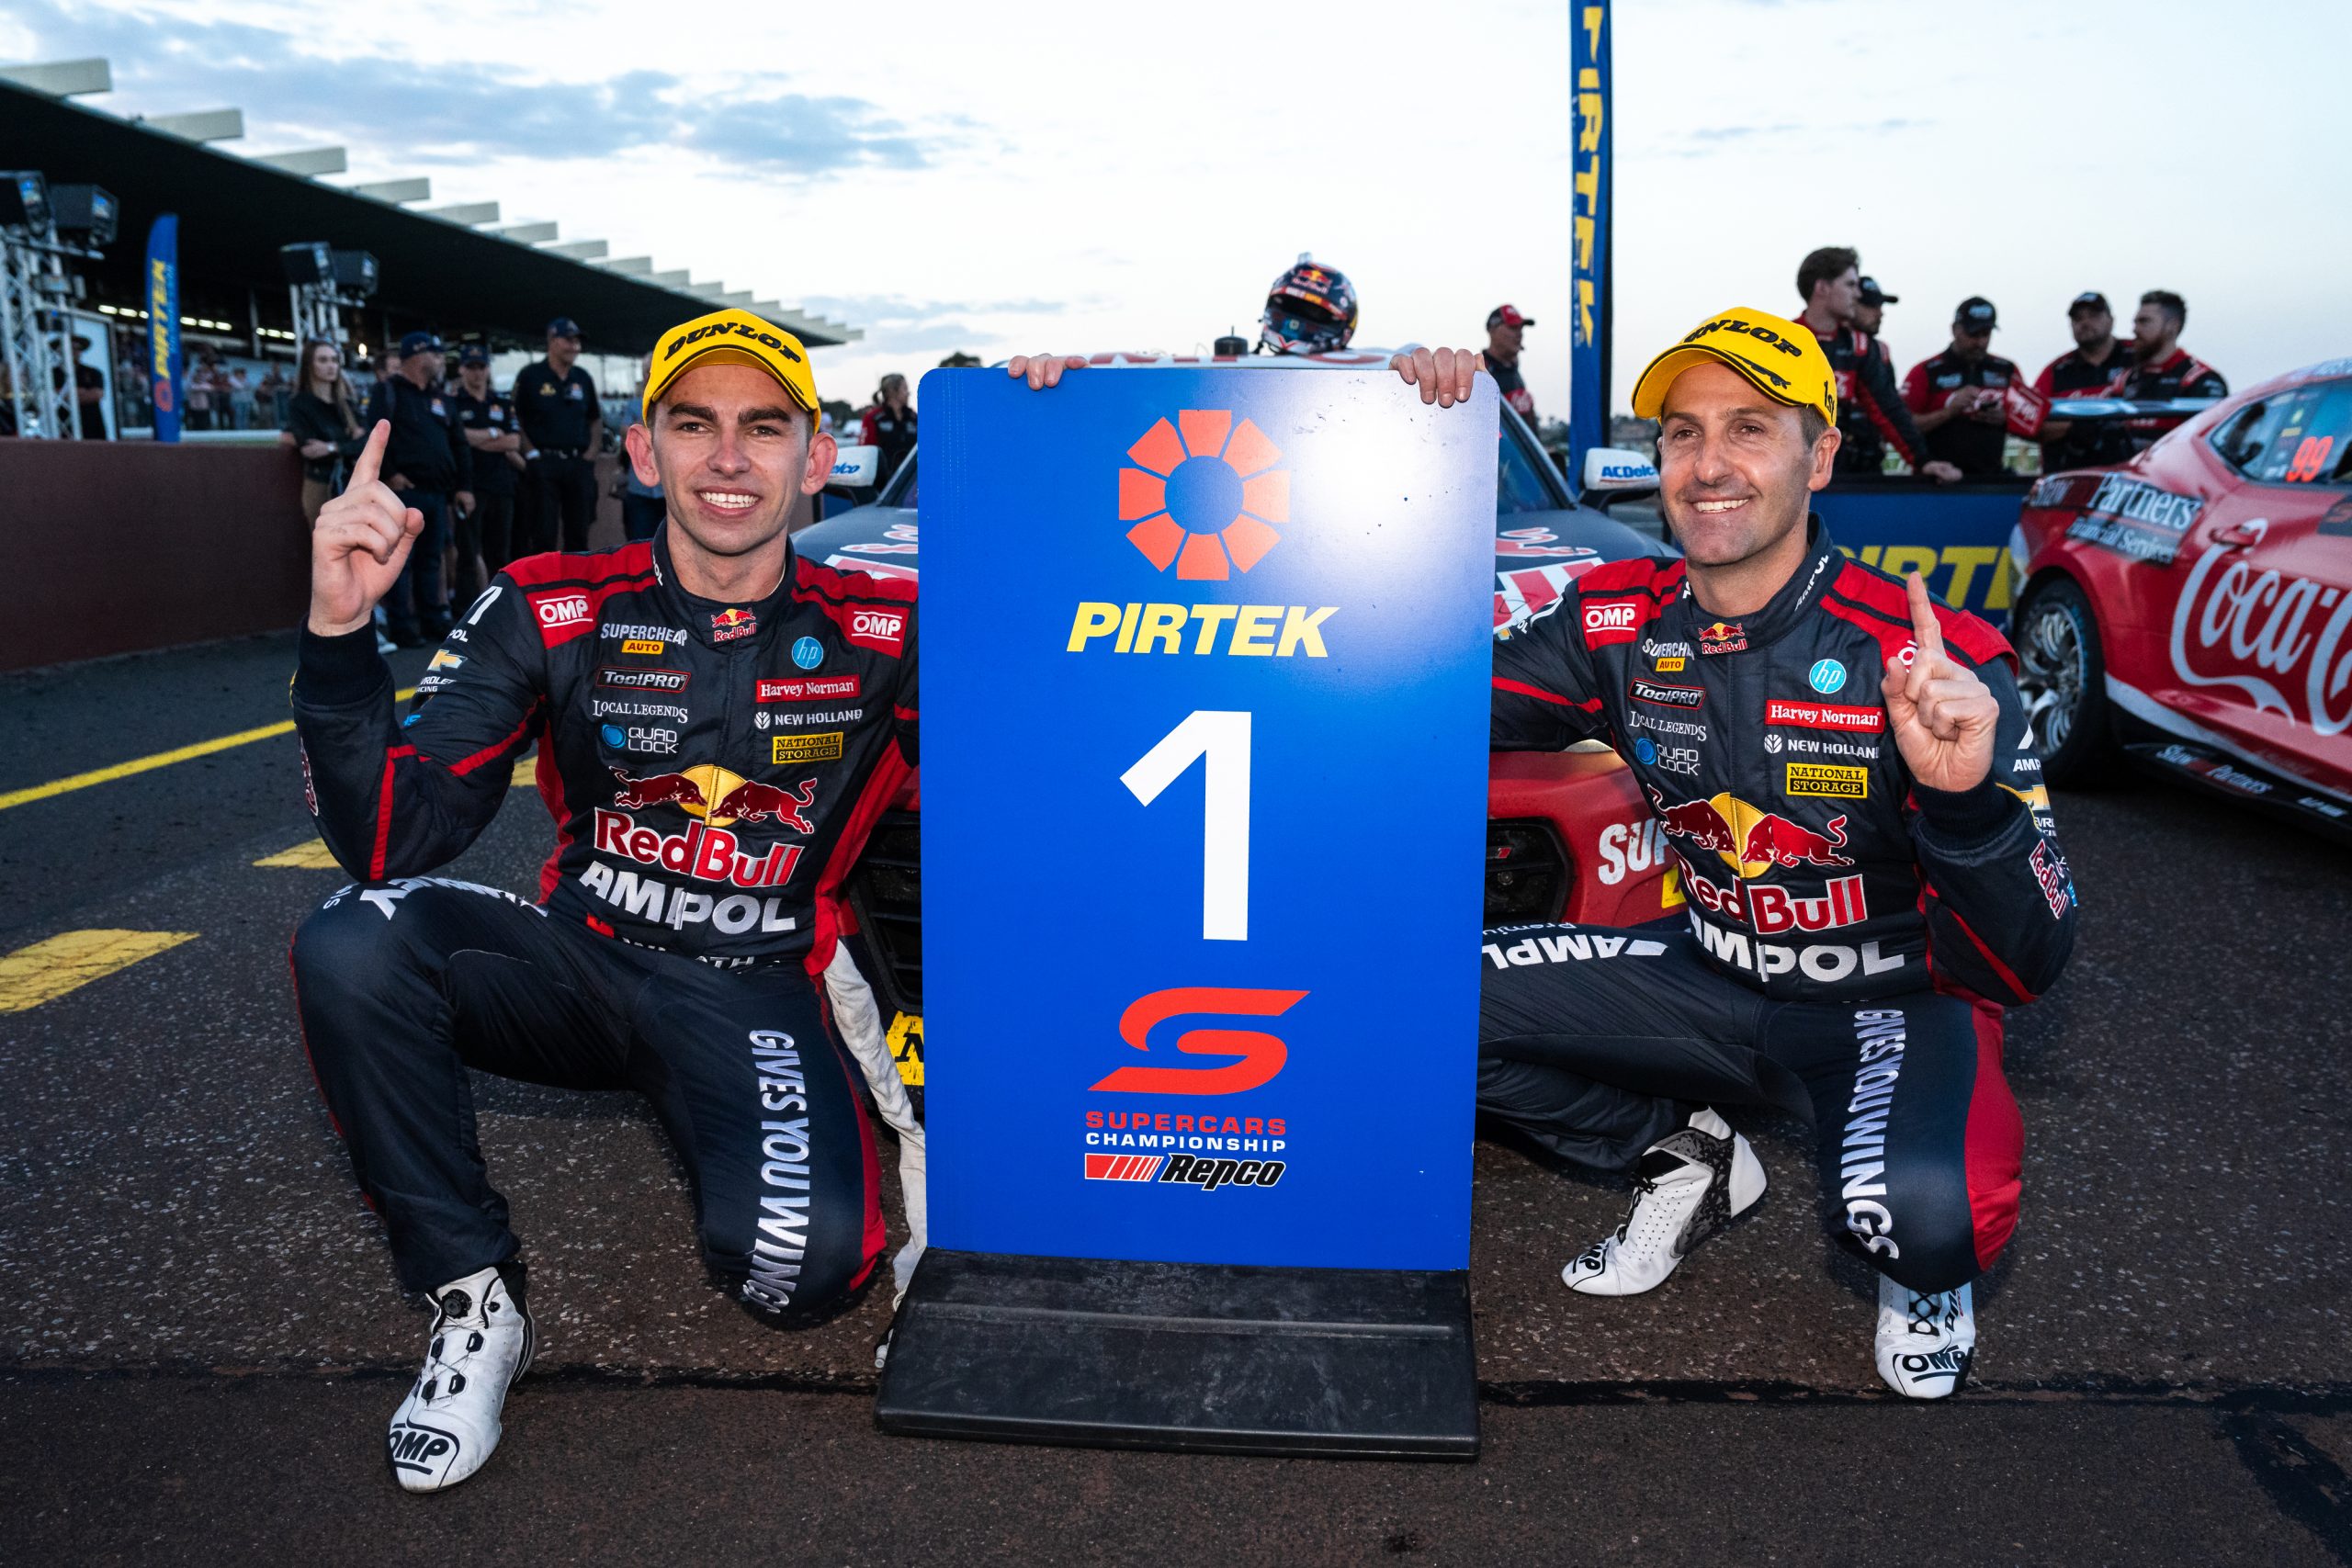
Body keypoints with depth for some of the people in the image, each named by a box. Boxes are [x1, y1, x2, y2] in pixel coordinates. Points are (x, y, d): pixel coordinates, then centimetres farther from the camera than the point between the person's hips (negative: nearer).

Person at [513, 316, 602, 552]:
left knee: (578, 534, 8)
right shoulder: (531, 376, -2)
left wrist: (592, 451, 8)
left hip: (579, 464, 4)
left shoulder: (583, 378, 12)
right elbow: (515, 420, 0)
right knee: (544, 535, -4)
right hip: (544, 464, -4)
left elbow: (596, 419, 21)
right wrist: (531, 453, -8)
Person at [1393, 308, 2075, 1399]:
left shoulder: (1929, 656, -22)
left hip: (1893, 1000, -4)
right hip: (1716, 978, 5)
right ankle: (1685, 1162, 12)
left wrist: (1967, 797, -43)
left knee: (1913, 1206, -36)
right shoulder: (1623, 623, -8)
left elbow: (2026, 966, -21)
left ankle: (1924, 1274, 6)